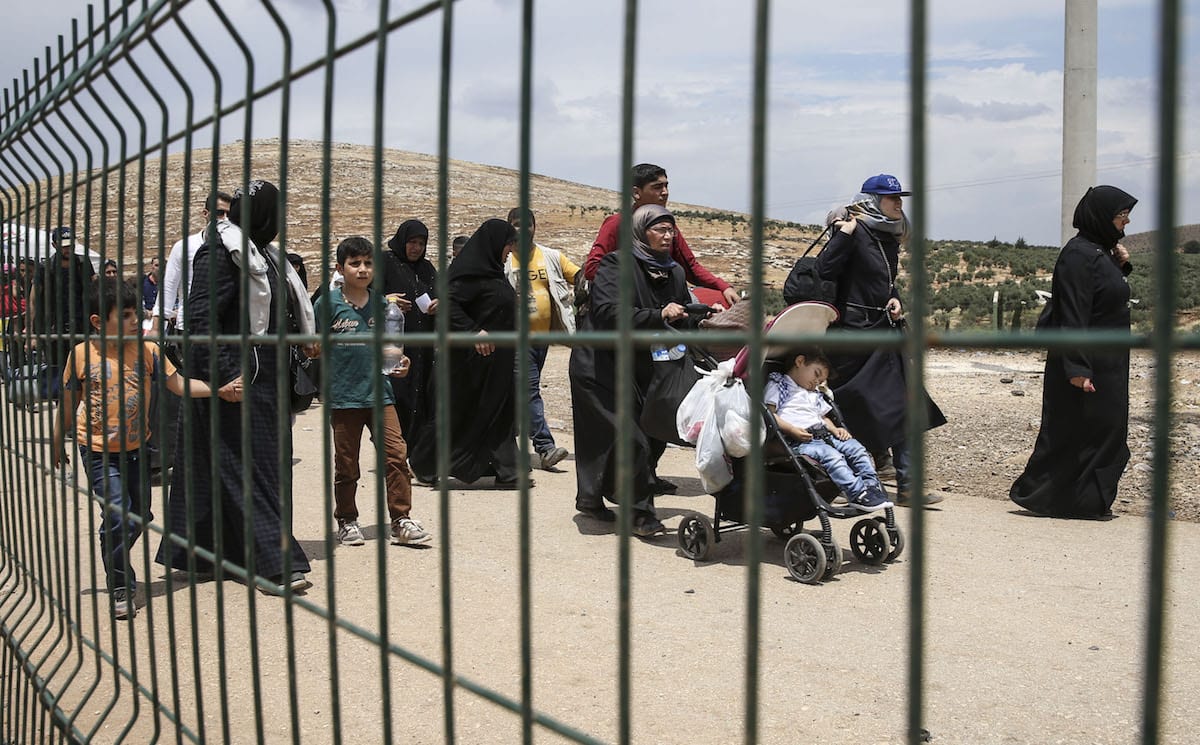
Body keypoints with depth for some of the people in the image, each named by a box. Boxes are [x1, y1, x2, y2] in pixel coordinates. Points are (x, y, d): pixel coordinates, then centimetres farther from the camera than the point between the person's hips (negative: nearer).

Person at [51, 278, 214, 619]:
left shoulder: (147, 351, -6)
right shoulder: (82, 354, -10)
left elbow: (180, 385, -8)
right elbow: (69, 403, 1)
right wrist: (58, 443, 7)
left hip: (135, 447, 3)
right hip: (98, 449, -3)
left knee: (141, 514, 14)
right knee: (117, 512, -14)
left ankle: (116, 562, 44)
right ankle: (119, 589, 2)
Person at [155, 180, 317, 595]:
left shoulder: (258, 254, 15)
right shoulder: (219, 253, -12)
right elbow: (201, 319, -19)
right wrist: (224, 376, -24)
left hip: (260, 376, 10)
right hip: (233, 380, -10)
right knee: (246, 466, -7)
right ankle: (273, 565, -6)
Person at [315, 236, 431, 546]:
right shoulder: (328, 302, -5)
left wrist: (398, 363, -3)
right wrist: (324, 385, -10)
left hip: (379, 392, 2)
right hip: (343, 396, -2)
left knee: (396, 454, -5)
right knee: (346, 464, 9)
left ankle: (400, 520, 5)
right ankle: (346, 521, 26)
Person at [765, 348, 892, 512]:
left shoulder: (815, 394, 34)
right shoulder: (777, 385, 7)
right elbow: (769, 414, -5)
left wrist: (835, 429, 11)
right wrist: (792, 430, -16)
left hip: (823, 435, 8)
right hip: (798, 441, -8)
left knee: (856, 448, -11)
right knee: (832, 455, -30)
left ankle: (872, 485, -13)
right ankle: (857, 493, -33)